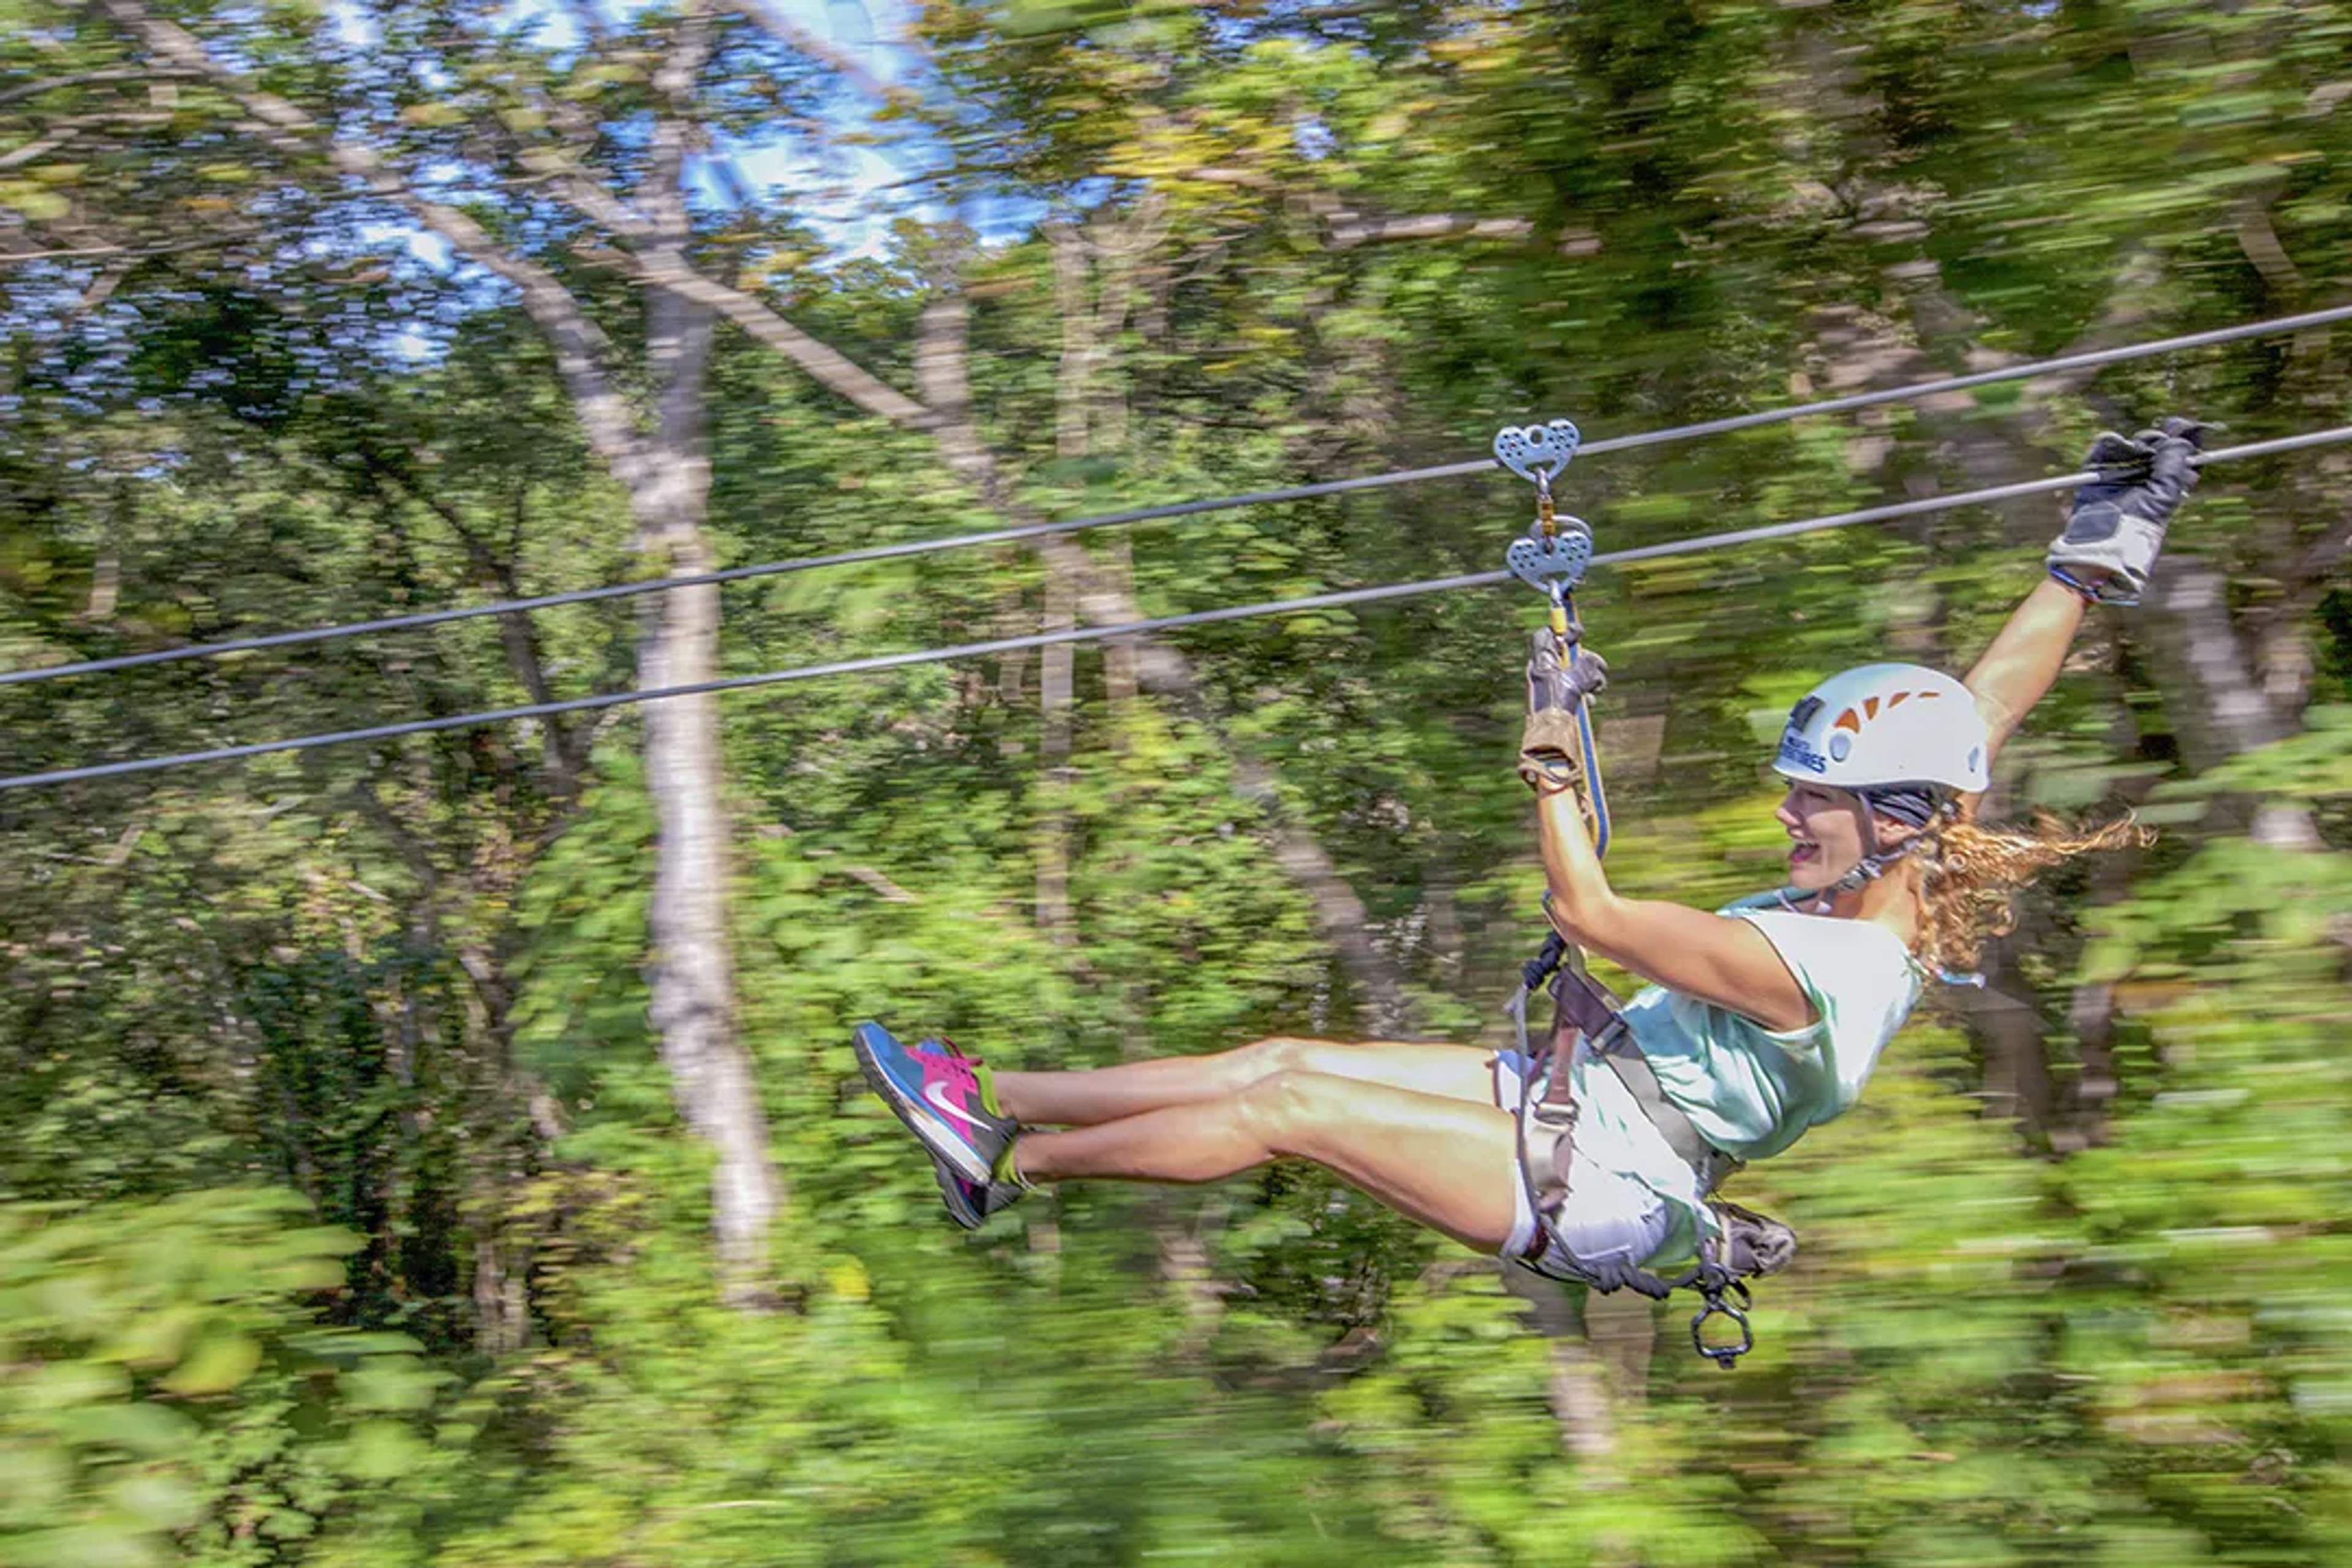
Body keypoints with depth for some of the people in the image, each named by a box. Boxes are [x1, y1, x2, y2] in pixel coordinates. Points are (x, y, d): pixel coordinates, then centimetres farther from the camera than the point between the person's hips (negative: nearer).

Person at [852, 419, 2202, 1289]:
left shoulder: (1802, 964, -29)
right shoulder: (1899, 894, -2)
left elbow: (1588, 913, -24)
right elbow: (1992, 701, 4)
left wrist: (1551, 750, -18)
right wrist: (2102, 555, 3)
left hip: (1588, 1186, -9)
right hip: (1579, 1093, 9)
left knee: (1282, 1102, -11)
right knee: (1287, 1055, 2)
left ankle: (1011, 1162, 5)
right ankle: (990, 1096, 7)